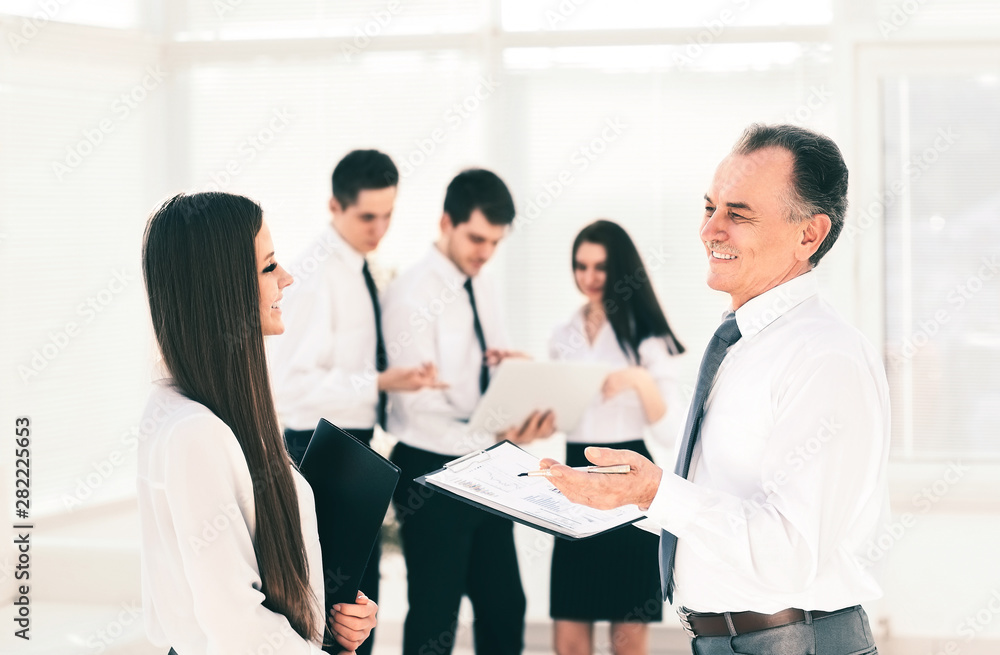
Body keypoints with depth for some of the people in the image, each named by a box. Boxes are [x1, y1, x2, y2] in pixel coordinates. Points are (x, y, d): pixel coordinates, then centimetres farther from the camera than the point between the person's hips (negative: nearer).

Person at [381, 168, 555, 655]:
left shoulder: (485, 291, 9)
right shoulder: (413, 293, -16)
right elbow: (421, 409, -21)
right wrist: (498, 439, -31)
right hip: (433, 473, -8)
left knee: (504, 607, 13)